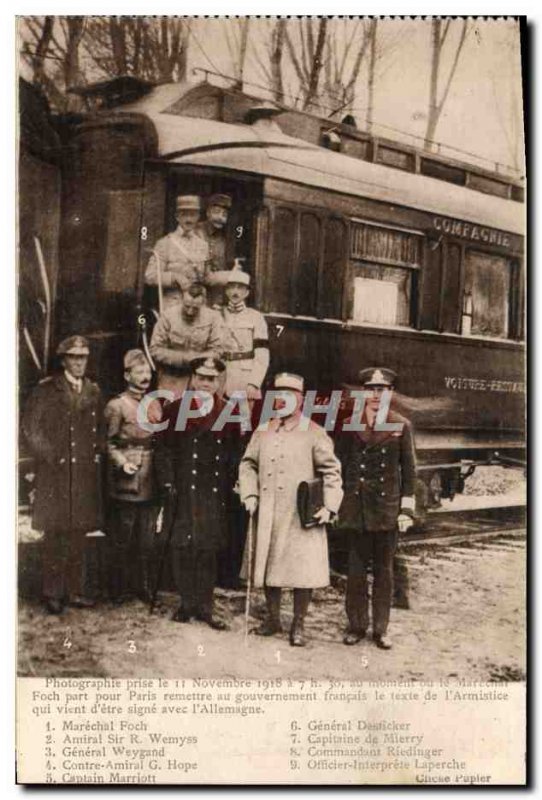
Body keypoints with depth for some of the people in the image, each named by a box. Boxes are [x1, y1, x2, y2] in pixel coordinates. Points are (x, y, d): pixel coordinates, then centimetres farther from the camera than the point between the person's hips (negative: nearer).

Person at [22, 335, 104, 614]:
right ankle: (53, 593, 8)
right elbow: (30, 427, -4)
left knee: (80, 533, 7)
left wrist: (98, 453, 7)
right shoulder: (46, 390, -2)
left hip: (86, 474, 4)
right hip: (54, 475, -4)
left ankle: (75, 590, 16)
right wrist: (50, 456, -10)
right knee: (54, 534, 0)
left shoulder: (93, 391, 13)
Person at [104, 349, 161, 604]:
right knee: (123, 541, 3)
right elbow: (108, 444, -5)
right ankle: (120, 589, 13)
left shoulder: (155, 405, 13)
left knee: (148, 541, 9)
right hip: (126, 484, -5)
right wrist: (123, 463, -19)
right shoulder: (116, 406, -5)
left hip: (151, 484, 6)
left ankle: (145, 587, 18)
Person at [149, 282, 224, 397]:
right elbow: (156, 350, -10)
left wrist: (192, 359, -16)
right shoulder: (168, 316, -12)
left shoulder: (213, 317, -6)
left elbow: (216, 351, -4)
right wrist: (183, 358, -16)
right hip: (171, 378, -1)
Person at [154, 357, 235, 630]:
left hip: (214, 494, 0)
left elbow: (236, 453, 5)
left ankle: (204, 606, 13)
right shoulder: (174, 410, 5)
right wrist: (168, 482, -4)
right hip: (182, 492, 0)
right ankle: (187, 603, 15)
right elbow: (163, 449, 4)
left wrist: (227, 485, -2)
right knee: (182, 548, 3)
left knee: (208, 549, 4)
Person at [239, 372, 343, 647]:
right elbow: (248, 464, 17)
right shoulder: (263, 433, 12)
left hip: (302, 517, -4)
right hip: (268, 515, 4)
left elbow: (332, 471, -2)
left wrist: (329, 506, -10)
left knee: (302, 571, -4)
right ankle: (273, 619, 27)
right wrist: (250, 494, 3)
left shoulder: (314, 434, 0)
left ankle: (298, 625, 10)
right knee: (269, 565, 12)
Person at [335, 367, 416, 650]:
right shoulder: (350, 425, 5)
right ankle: (356, 625, 16)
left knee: (384, 569, 7)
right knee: (356, 568, 4)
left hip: (388, 508, 0)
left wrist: (406, 509, -2)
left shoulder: (401, 426, 2)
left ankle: (380, 629, 16)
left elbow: (409, 470, 3)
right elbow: (339, 465, 7)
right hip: (357, 507, 1)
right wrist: (335, 503, 3)